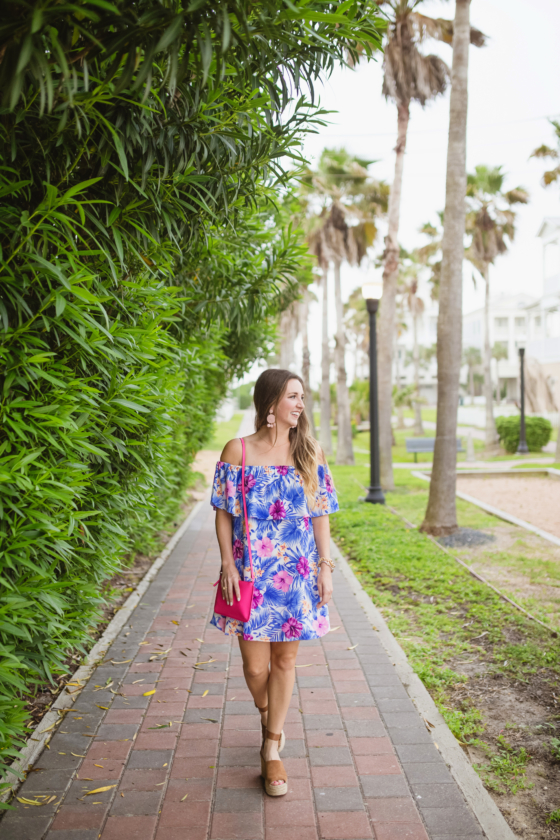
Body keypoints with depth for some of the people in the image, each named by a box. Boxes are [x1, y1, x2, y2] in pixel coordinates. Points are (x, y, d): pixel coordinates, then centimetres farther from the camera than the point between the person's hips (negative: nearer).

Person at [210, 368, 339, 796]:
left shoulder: (310, 452, 3)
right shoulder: (238, 451, -3)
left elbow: (321, 514, 5)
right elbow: (224, 512, -1)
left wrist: (325, 567, 1)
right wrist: (228, 565, -7)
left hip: (297, 572, 2)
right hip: (250, 572, -2)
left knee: (286, 657, 8)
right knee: (255, 665, 1)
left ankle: (272, 749, 22)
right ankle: (268, 717, 35)